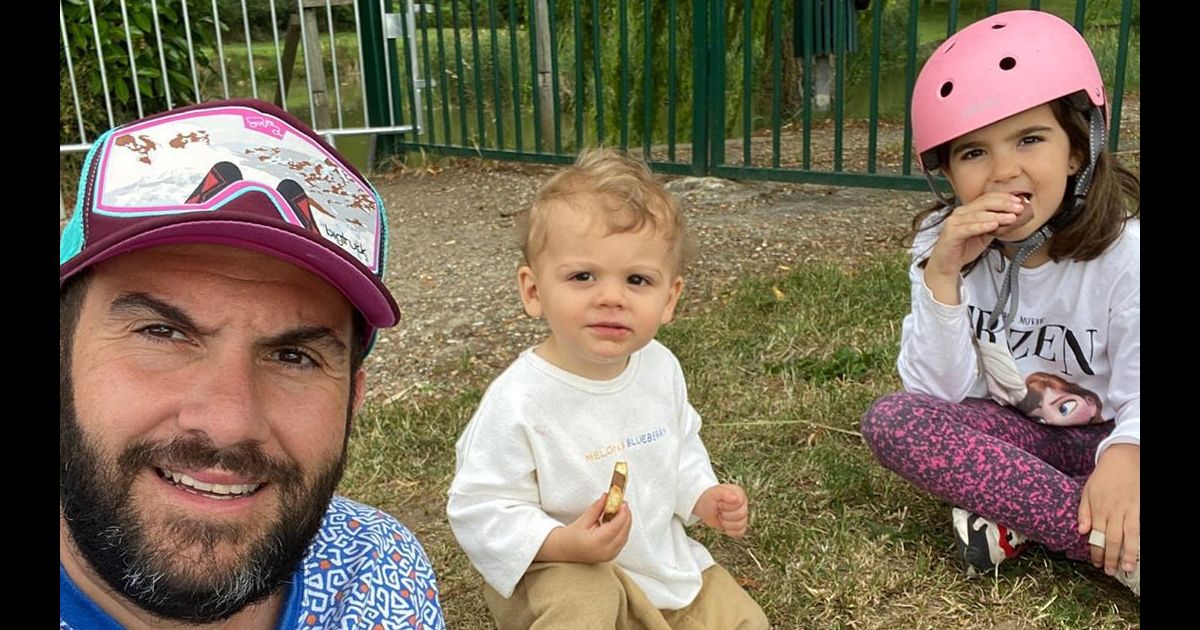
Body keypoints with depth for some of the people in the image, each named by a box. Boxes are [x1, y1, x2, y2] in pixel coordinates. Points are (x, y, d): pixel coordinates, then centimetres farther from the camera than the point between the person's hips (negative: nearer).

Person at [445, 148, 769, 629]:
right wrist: (562, 544, -34)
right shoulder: (517, 402, -29)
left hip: (661, 552, 6)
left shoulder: (661, 368, -8)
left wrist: (704, 497, -4)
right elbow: (479, 512, -23)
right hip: (560, 574, -5)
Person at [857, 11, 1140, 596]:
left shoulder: (1125, 251, -17)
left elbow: (1135, 397, -18)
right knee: (890, 419, -27)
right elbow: (941, 393, -15)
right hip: (1016, 433, 3)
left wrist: (1124, 456, -42)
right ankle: (1123, 549, -25)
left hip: (1106, 436, -3)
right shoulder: (941, 242, -10)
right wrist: (942, 275, -28)